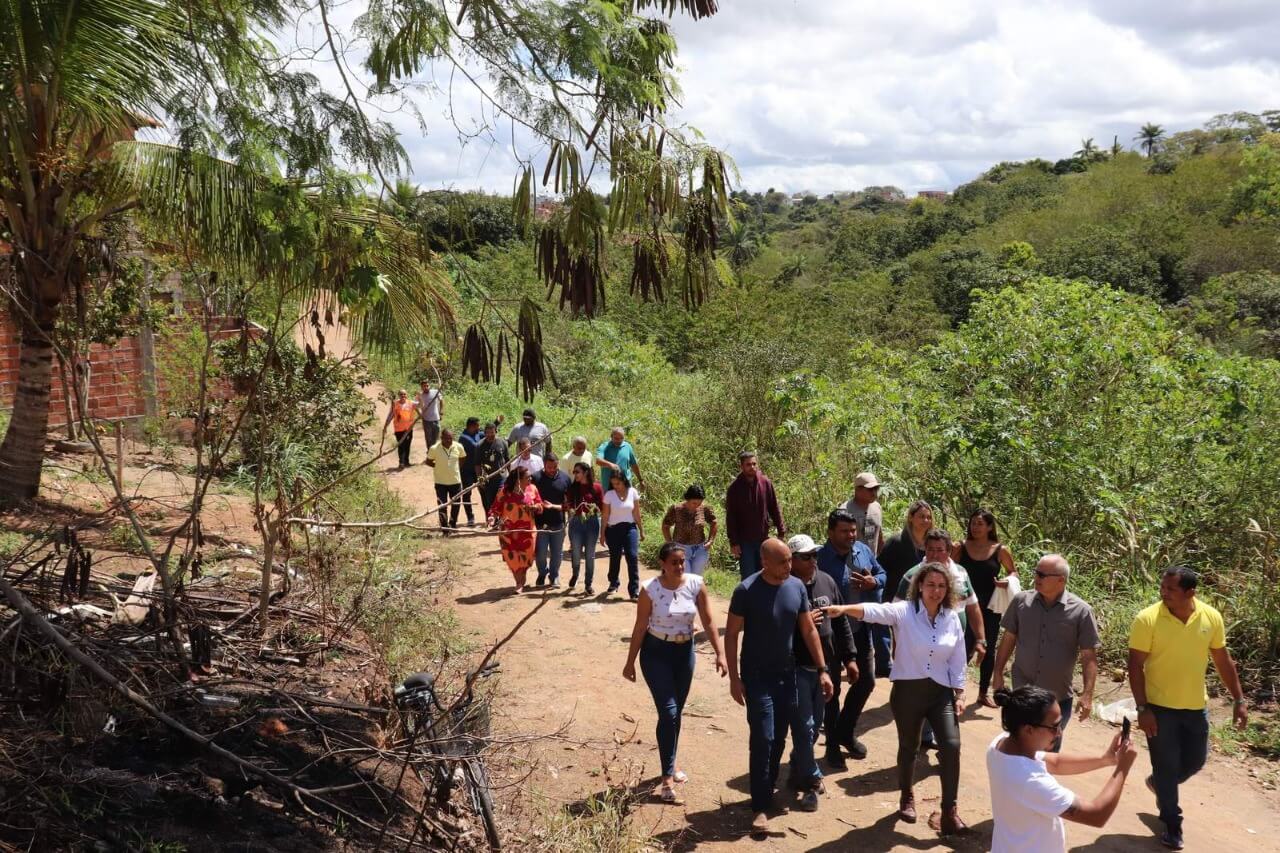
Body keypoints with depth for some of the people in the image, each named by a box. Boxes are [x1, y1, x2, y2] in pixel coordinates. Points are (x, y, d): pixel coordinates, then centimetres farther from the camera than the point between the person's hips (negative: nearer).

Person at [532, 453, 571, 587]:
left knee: (557, 553, 11)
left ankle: (554, 576, 28)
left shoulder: (565, 478, -2)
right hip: (541, 522, -1)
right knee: (541, 553, 7)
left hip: (558, 522, 2)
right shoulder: (536, 478, -8)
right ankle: (542, 574, 30)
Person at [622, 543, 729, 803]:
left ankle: (670, 763, 35)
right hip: (656, 652, -4)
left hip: (685, 651, 4)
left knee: (676, 712, 15)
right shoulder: (650, 589, -17)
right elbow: (640, 627, -9)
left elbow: (708, 622, -5)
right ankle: (667, 778, -3)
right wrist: (630, 662, -5)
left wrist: (720, 654, -10)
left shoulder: (696, 584, -10)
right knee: (668, 712, -10)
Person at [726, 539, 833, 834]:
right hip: (757, 677, -4)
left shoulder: (797, 586, -2)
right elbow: (731, 634, -9)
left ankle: (768, 789, 30)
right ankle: (760, 807, 1)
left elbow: (809, 630, 6)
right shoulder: (747, 590, -15)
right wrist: (734, 677, -12)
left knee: (779, 739, 12)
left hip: (787, 674, 5)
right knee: (762, 740, -7)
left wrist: (822, 670, 3)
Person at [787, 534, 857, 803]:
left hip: (826, 666, 6)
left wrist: (849, 658, 10)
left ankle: (799, 768, 34)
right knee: (803, 726, -2)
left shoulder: (827, 581, 3)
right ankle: (811, 780, 11)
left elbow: (842, 621, 11)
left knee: (816, 724, 16)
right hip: (797, 667, -6)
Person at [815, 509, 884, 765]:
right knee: (832, 689, 8)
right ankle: (832, 744, 24)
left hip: (861, 631, 7)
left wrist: (873, 582, -9)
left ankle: (845, 731, 38)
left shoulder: (863, 551, 1)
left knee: (866, 681, 16)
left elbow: (882, 574, 13)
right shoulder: (820, 558, -21)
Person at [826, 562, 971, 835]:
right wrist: (845, 609, -50)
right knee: (908, 746, 14)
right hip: (907, 690, -2)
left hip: (941, 692, 3)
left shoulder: (952, 618, 0)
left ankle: (949, 811, 5)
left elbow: (957, 660, 7)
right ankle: (907, 797, 39)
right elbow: (876, 611, -32)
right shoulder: (904, 611, -12)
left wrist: (960, 694, 6)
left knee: (951, 745, -8)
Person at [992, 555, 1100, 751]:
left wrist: (1087, 695, -14)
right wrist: (998, 673, 6)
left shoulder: (1081, 611, -11)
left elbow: (1089, 656, -9)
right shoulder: (1021, 601, -5)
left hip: (1058, 697, -1)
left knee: (1050, 748, 17)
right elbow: (1009, 639, 5)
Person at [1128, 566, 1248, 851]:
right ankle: (1172, 826, 25)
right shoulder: (1147, 620, -18)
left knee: (1194, 761, 17)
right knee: (1167, 767, 6)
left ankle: (1159, 784, 47)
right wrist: (1142, 709, -18)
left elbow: (1223, 661, 5)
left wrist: (1239, 700, 5)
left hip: (1196, 707, 4)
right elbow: (1135, 666, -14)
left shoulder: (1211, 618, -7)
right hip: (1160, 708, -4)